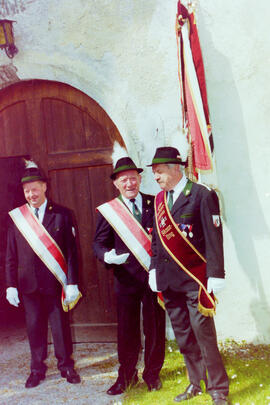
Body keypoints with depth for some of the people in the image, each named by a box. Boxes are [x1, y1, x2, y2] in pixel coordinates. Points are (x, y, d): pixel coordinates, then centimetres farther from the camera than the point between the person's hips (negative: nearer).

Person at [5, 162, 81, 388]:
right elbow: (11, 256, 7)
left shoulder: (62, 215, -2)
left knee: (61, 325, 8)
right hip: (28, 284, 2)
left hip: (55, 283, -2)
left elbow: (71, 251, -3)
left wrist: (72, 283, -8)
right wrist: (11, 285, 2)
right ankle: (37, 370, 27)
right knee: (34, 327, 11)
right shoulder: (16, 218, 4)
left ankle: (66, 366, 26)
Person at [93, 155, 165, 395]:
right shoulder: (108, 211, 3)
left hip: (153, 275, 1)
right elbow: (99, 243, 2)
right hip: (126, 277, 0)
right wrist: (108, 256, -20)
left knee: (155, 327, 9)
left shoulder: (155, 204, 4)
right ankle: (126, 375, 26)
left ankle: (152, 373, 27)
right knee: (127, 328, 7)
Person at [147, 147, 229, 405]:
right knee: (183, 336, 13)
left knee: (204, 335, -2)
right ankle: (195, 384, 27)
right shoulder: (159, 200, 12)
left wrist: (215, 275, -13)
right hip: (168, 282, 6)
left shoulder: (201, 195, -7)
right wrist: (154, 269, 9)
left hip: (194, 279, -6)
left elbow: (213, 238, -10)